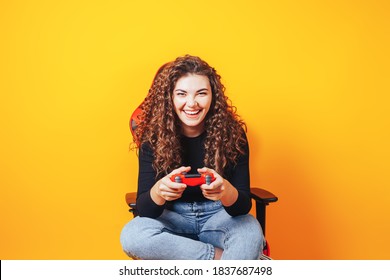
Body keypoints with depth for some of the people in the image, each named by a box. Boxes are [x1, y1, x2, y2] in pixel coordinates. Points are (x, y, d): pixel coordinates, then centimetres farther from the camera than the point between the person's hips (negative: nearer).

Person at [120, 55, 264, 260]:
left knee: (251, 233, -35)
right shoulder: (153, 138, -12)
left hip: (219, 216, -2)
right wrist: (159, 191, -40)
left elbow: (243, 205, -14)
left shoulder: (232, 133, -13)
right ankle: (222, 257, -20)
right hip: (172, 218, 2)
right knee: (132, 235, -30)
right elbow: (144, 209, -16)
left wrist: (226, 191, -39)